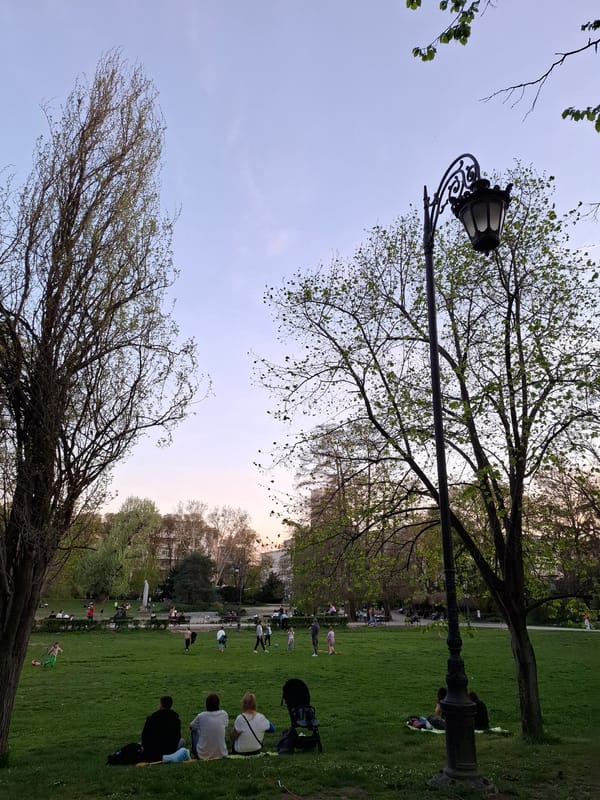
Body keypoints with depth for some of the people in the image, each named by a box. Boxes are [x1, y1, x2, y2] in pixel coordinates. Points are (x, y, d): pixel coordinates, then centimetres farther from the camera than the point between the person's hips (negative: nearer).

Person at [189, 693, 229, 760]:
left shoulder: (201, 716, -12)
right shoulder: (224, 714, -7)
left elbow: (191, 727, 9)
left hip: (203, 755, -2)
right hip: (221, 754, 2)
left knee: (194, 731, 21)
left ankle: (194, 754, 30)